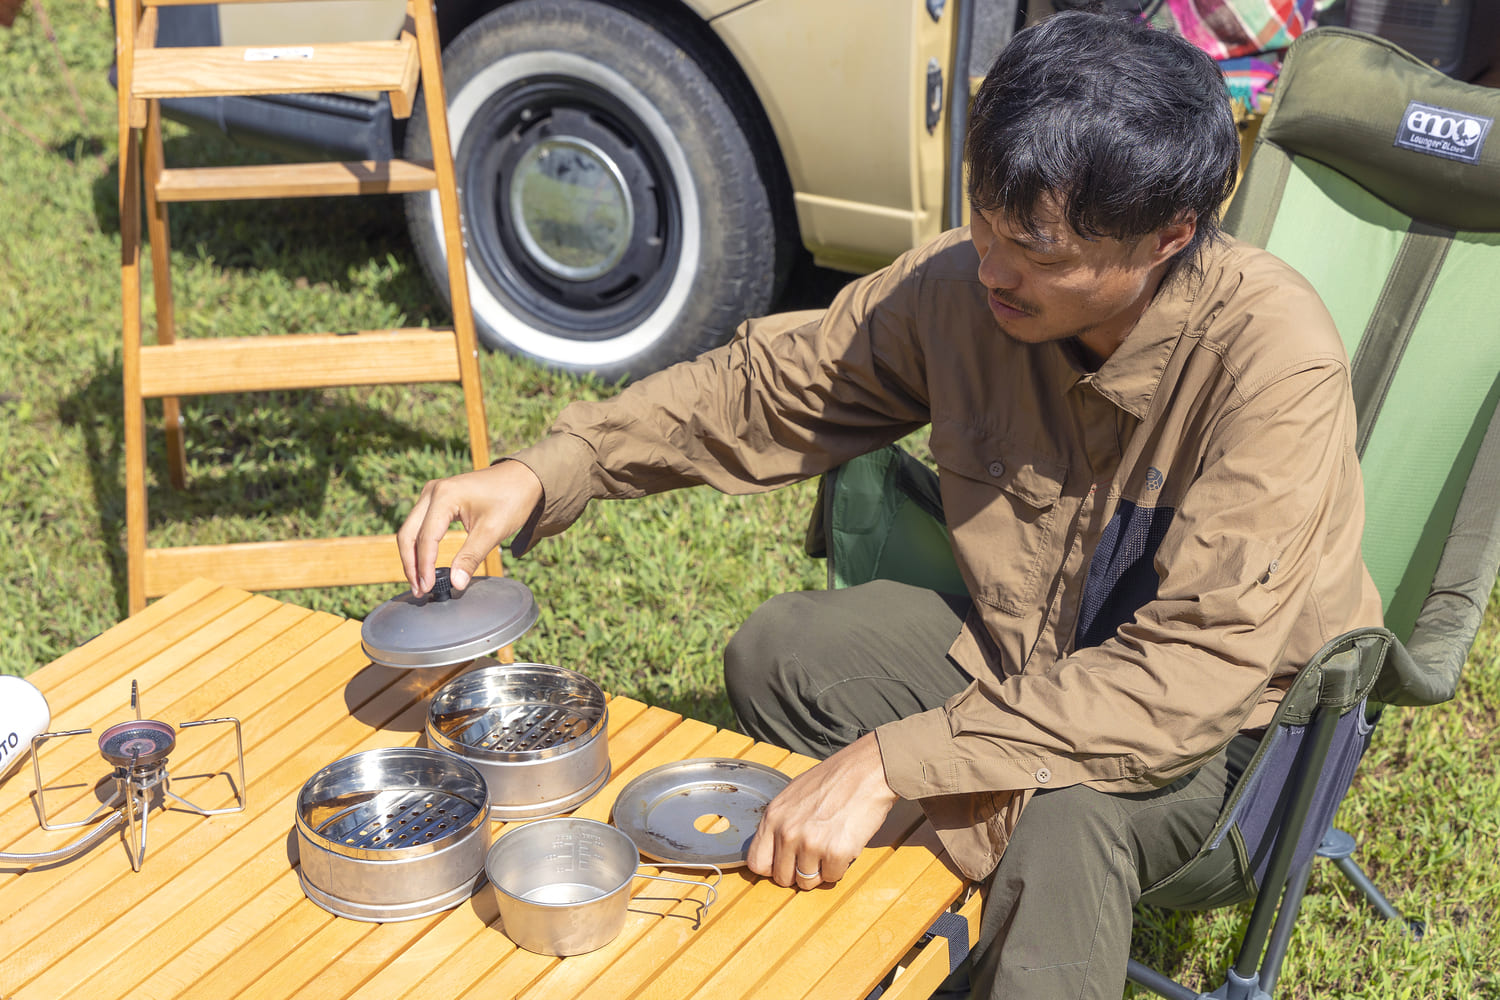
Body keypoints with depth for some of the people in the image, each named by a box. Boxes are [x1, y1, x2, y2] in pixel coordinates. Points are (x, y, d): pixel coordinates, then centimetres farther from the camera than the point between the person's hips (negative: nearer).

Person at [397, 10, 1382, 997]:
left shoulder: (1274, 360, -32)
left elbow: (1196, 671, -35)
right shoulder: (961, 284, -15)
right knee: (777, 654, -6)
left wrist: (892, 759, -39)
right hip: (1024, 654, 6)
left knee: (1067, 824, -36)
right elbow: (769, 385, -3)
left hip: (1231, 726, -6)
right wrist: (543, 474, -17)